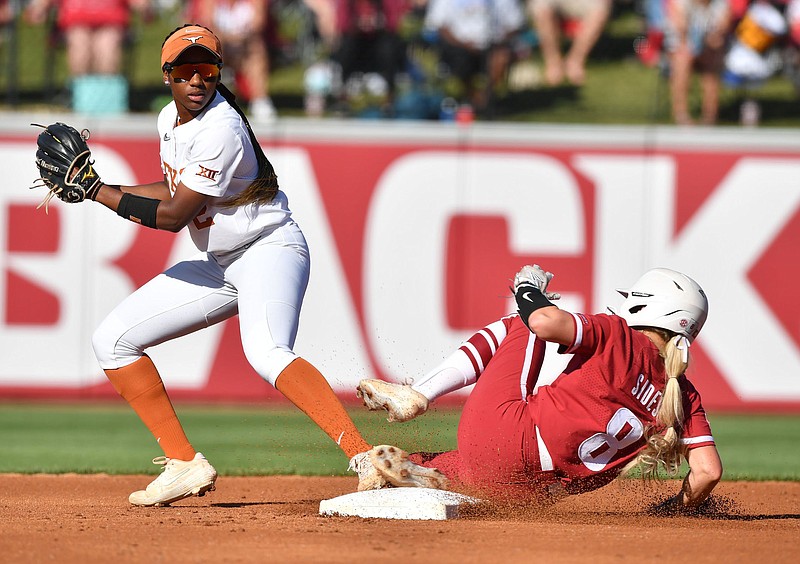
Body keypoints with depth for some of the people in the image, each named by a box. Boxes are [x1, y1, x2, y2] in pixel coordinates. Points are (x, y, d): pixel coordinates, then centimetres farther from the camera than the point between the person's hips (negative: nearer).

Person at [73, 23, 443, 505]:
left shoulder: (220, 130, -23)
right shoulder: (171, 118, 5)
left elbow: (173, 215, -21)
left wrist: (98, 192, -13)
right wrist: (114, 190, 12)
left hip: (270, 249, -10)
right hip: (216, 263, 10)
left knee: (266, 353, -37)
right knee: (113, 340, 4)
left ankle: (365, 457, -51)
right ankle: (184, 464, 6)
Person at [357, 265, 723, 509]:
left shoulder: (619, 337, -4)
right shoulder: (684, 397, 7)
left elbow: (547, 322, -19)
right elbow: (709, 471, -4)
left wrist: (529, 293, 3)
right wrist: (678, 510, 14)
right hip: (535, 491, 5)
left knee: (522, 325, 18)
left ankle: (417, 394, 9)